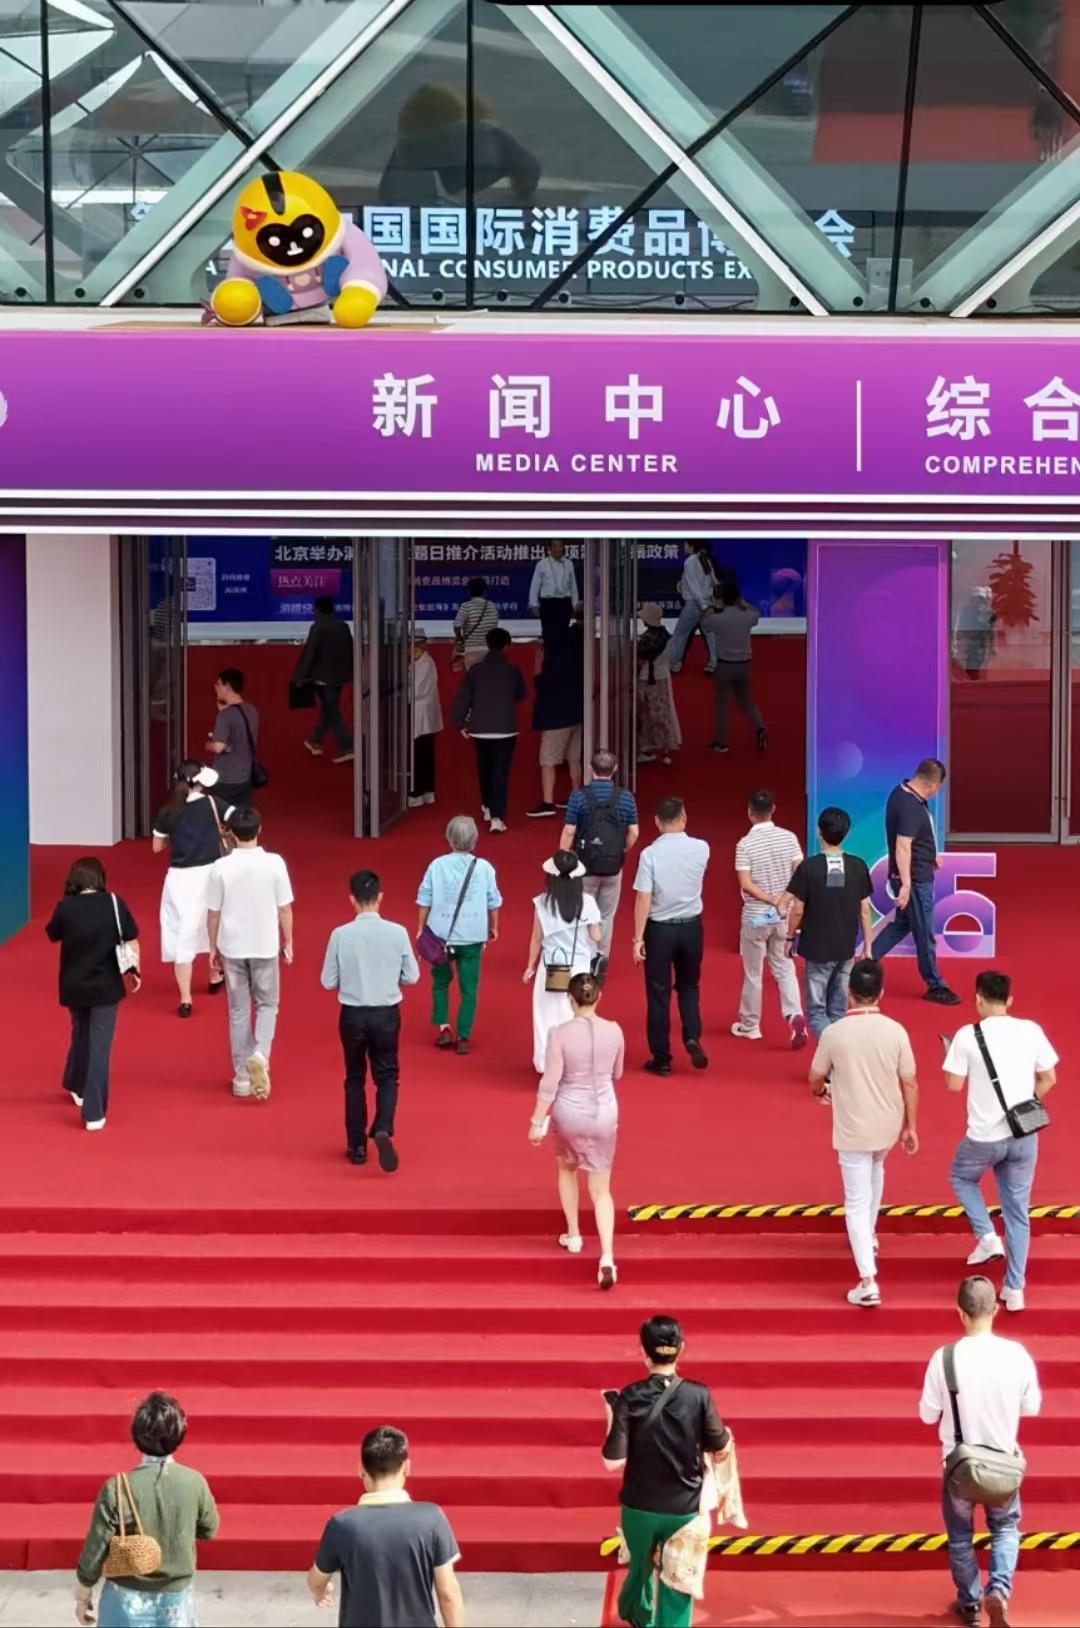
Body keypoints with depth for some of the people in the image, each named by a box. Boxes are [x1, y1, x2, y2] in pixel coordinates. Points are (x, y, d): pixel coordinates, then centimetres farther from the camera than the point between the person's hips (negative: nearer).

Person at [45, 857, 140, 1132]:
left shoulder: (66, 907, -9)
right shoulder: (113, 903, -10)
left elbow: (52, 935, 8)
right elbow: (131, 941, -4)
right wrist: (135, 971, 9)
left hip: (74, 985, 2)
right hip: (106, 985, -2)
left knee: (81, 1035, 26)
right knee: (99, 1044, 1)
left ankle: (77, 1087, 45)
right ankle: (94, 1112, -3)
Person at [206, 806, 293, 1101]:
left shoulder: (221, 867, -9)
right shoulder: (274, 863, -10)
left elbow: (213, 913, -3)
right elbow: (285, 908, -5)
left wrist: (213, 948, 10)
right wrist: (288, 943, 8)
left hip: (232, 948, 1)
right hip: (265, 946, -1)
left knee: (238, 1011, 11)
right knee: (267, 1005, 16)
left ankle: (242, 1077, 13)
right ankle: (260, 1054, -10)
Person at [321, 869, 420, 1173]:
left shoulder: (341, 935, -11)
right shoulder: (397, 932, -10)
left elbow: (328, 981, -6)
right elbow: (412, 976, -2)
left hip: (353, 1015, 0)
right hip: (386, 1014, 0)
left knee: (355, 1079, 15)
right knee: (387, 1076, 14)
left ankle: (357, 1145, 19)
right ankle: (383, 1130, -10)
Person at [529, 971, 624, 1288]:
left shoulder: (560, 1034, -17)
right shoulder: (614, 1031, -7)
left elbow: (550, 1081, -16)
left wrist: (537, 1121, -8)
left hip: (569, 1111, -1)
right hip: (605, 1112, 1)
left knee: (566, 1169, 29)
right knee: (601, 1189, 7)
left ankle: (573, 1235, 38)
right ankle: (607, 1255, -10)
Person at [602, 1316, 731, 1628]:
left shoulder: (630, 1397, -15)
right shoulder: (699, 1395, -14)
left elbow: (613, 1462, -15)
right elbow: (721, 1451, -4)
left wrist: (613, 1415, -1)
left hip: (639, 1507, 2)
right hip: (683, 1509, -1)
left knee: (641, 1568, 28)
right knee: (676, 1584, 9)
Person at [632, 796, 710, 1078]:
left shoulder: (650, 854, -16)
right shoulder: (701, 849, -6)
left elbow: (643, 899, -16)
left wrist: (638, 938, -10)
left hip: (660, 928, -3)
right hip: (691, 926, 3)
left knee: (658, 994, 8)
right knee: (689, 986, 21)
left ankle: (661, 1059, 13)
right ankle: (692, 1038, 0)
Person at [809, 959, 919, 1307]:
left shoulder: (834, 1033, -15)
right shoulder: (895, 1031, -11)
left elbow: (816, 1078, 0)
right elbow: (909, 1083, -5)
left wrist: (821, 1091, 25)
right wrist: (911, 1127, 7)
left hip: (853, 1129, -3)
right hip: (888, 1126, 3)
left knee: (857, 1202, 1)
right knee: (875, 1167, 35)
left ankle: (868, 1281, -7)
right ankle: (869, 1235, 50)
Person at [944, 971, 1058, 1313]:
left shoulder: (967, 1036, -11)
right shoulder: (1030, 1031, -2)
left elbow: (954, 1085, -7)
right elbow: (1049, 1079, 5)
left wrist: (952, 1055, 11)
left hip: (984, 1136, -3)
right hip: (1024, 1135, 3)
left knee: (961, 1178, 28)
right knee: (1017, 1211, 13)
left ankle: (987, 1237, 9)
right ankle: (1015, 1288, 13)